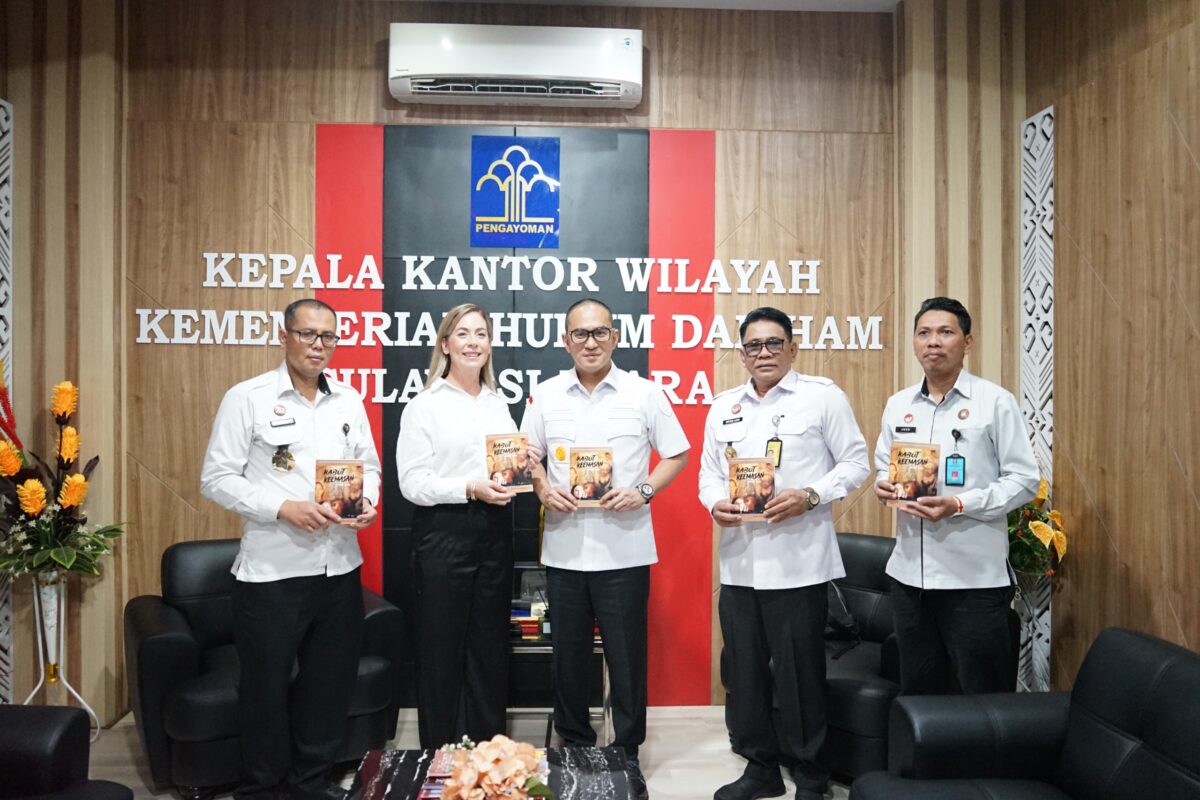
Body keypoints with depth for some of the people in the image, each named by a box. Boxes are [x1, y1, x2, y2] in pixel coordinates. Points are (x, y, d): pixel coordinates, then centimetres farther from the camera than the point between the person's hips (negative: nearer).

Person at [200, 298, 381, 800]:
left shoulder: (349, 400, 9)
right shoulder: (247, 398, -6)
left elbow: (369, 464, 17)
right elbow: (216, 478, -8)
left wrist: (369, 500, -4)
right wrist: (283, 508, -18)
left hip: (339, 568, 5)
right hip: (272, 571, -4)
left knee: (330, 682, 15)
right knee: (266, 685, 9)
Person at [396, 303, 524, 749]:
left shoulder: (498, 404, 14)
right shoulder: (424, 406, -3)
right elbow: (412, 483, -10)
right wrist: (470, 489, -21)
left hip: (494, 532, 5)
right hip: (444, 533, -5)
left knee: (490, 645, 12)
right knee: (442, 648, 5)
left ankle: (488, 749, 25)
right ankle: (440, 754, 19)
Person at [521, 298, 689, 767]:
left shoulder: (644, 394, -2)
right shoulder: (546, 395, 5)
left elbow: (677, 455, 3)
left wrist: (644, 491, -11)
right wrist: (543, 490, -6)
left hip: (624, 549, -2)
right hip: (564, 547, 3)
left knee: (626, 655, 6)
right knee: (568, 654, 14)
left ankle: (627, 751, 24)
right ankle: (574, 744, 32)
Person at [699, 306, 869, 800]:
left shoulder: (824, 397, -2)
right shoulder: (723, 407, 12)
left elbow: (855, 463, -3)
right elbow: (709, 471, 15)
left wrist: (810, 496, -17)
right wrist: (715, 503, -6)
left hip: (798, 561, -5)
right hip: (739, 561, 5)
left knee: (799, 673, 4)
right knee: (744, 670, 12)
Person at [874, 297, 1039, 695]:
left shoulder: (995, 401, -6)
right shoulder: (897, 405, 9)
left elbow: (1024, 479, -8)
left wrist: (960, 505, -20)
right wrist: (883, 483, -5)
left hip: (974, 576, -5)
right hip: (910, 572, 5)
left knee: (985, 694, 9)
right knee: (916, 691, 18)